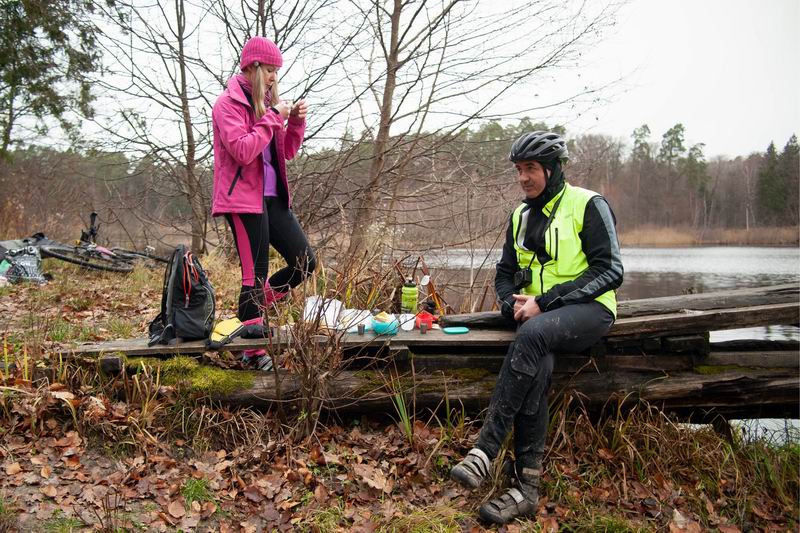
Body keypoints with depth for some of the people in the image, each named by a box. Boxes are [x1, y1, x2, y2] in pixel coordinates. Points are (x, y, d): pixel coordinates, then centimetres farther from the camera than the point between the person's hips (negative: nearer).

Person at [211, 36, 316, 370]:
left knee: (305, 262, 2)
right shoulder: (228, 104, -6)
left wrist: (295, 121, 4)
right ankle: (253, 350, 9)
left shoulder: (266, 102, 18)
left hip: (272, 197, 8)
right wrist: (272, 117, -15)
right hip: (243, 200, -8)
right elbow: (242, 151, -20)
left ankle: (253, 306, 21)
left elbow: (287, 152, 19)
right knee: (256, 274, -4)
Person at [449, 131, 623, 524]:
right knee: (537, 366, -29)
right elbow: (505, 273, 22)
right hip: (538, 314, 5)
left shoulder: (588, 205, -3)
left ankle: (486, 450, -35)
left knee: (533, 335, -37)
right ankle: (526, 488, -26)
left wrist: (544, 302, -17)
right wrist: (513, 304, -3)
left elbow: (609, 270, -11)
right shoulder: (521, 216, 17)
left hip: (588, 308, -4)